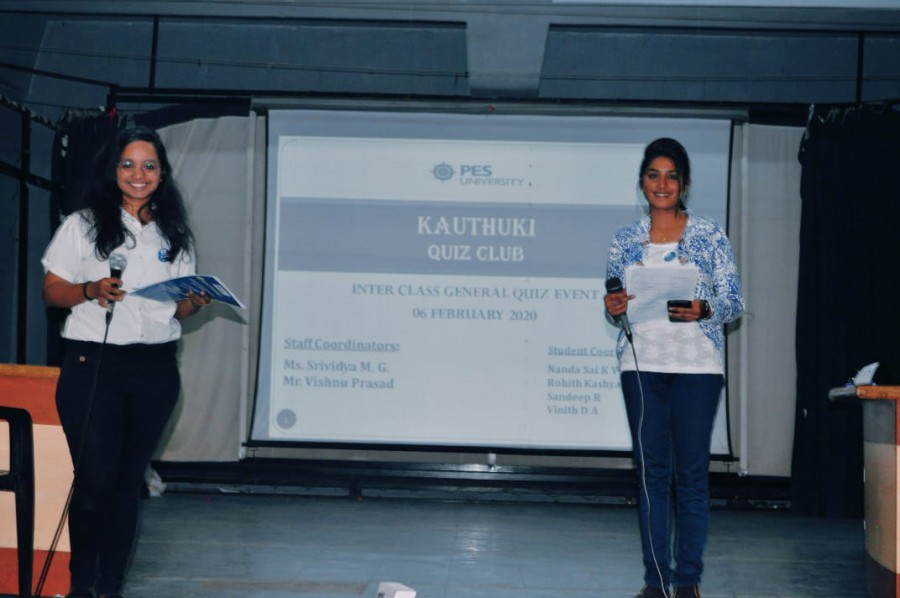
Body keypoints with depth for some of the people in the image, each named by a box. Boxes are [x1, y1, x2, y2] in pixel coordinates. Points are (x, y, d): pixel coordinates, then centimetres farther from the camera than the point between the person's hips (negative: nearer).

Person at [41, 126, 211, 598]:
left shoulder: (174, 235, 13)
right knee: (95, 478, -8)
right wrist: (91, 290, -18)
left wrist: (195, 302, -7)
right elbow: (52, 291, 1)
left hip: (155, 368, 3)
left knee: (129, 479, 6)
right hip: (92, 362, -3)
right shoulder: (83, 225, 3)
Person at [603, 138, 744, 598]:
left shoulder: (709, 235, 2)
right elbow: (615, 302, 14)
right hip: (642, 365, 2)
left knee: (692, 473, -1)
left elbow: (734, 301, 1)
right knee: (651, 472, 4)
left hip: (696, 365, -2)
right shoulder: (625, 239, 10)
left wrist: (703, 310, -18)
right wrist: (614, 309, -9)